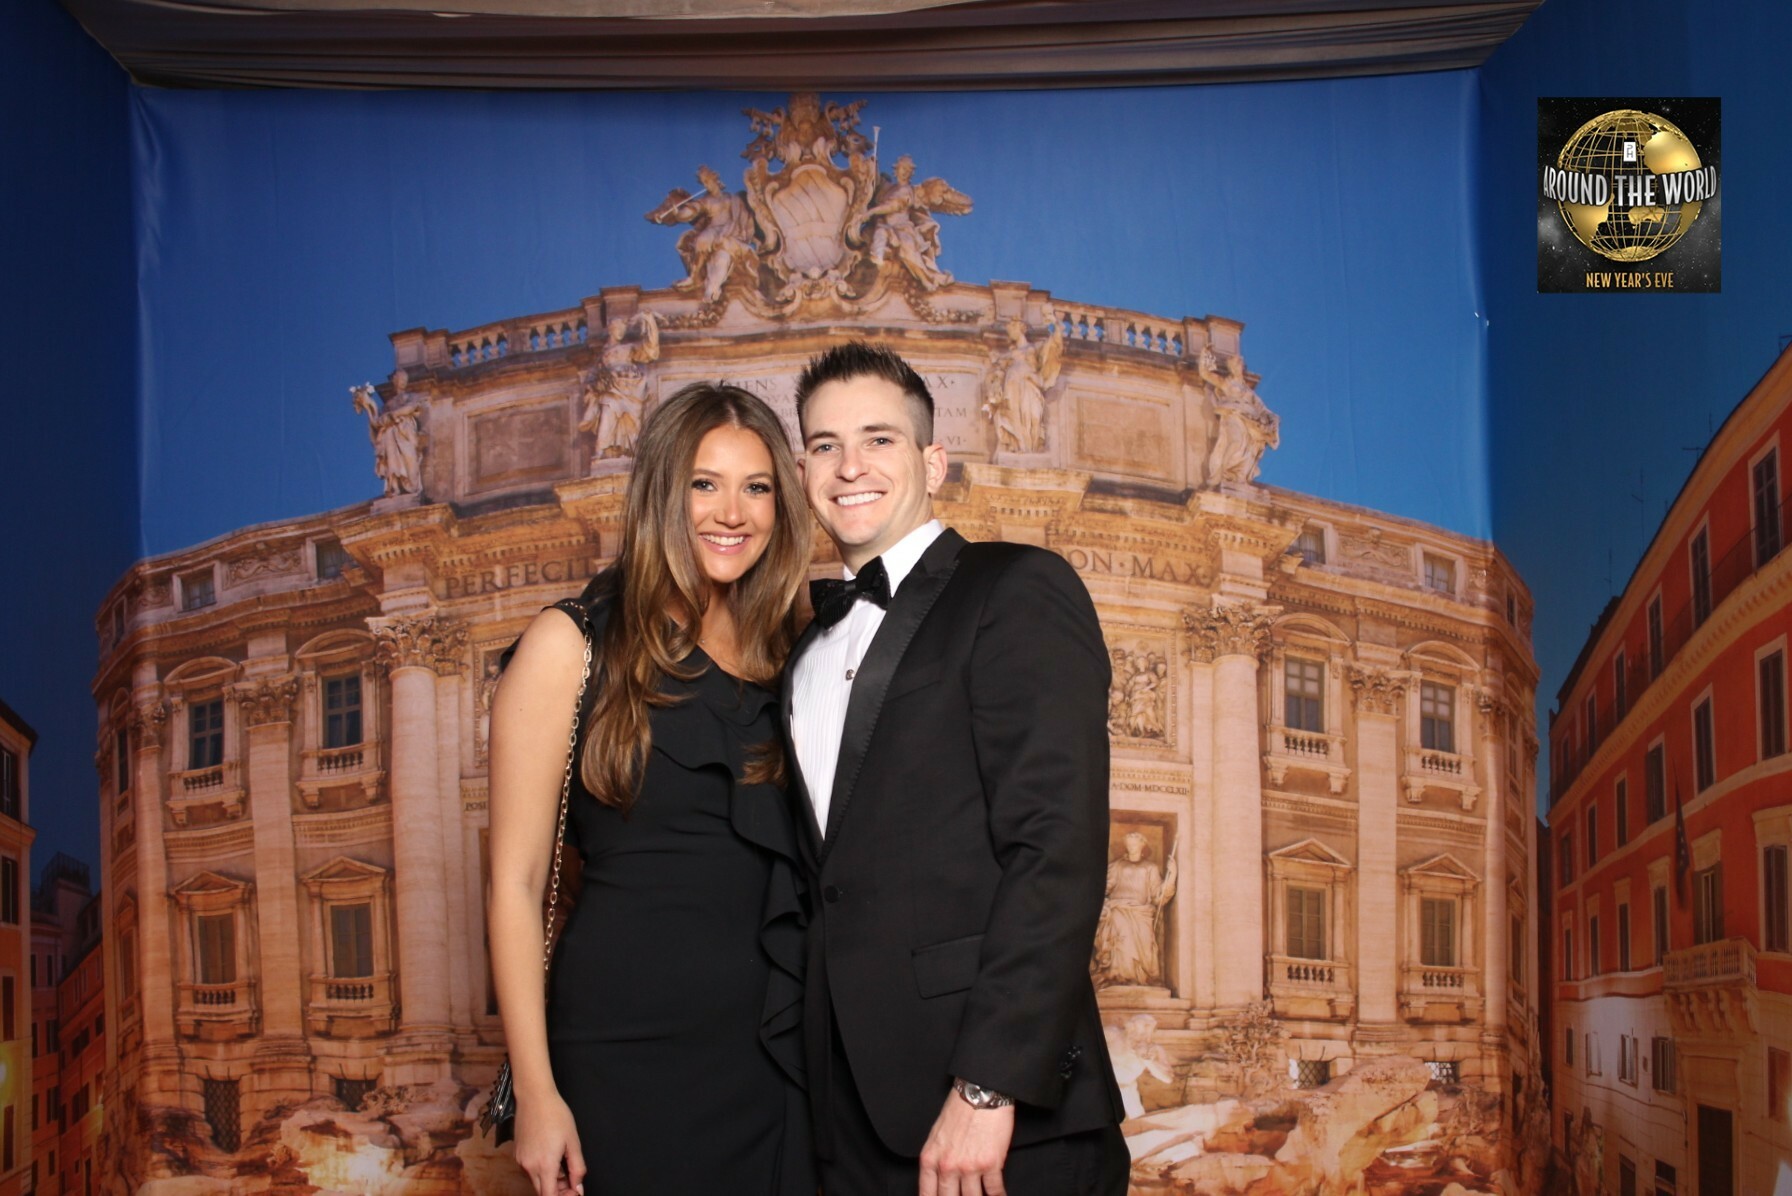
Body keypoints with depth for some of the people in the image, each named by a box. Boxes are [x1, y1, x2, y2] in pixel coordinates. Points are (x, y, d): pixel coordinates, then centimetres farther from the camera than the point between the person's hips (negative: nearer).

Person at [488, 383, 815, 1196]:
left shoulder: (779, 658, 9)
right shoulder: (573, 644, -5)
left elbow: (790, 871, 12)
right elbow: (516, 880, -7)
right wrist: (536, 1093, -11)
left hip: (776, 1054, 5)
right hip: (629, 1058, -4)